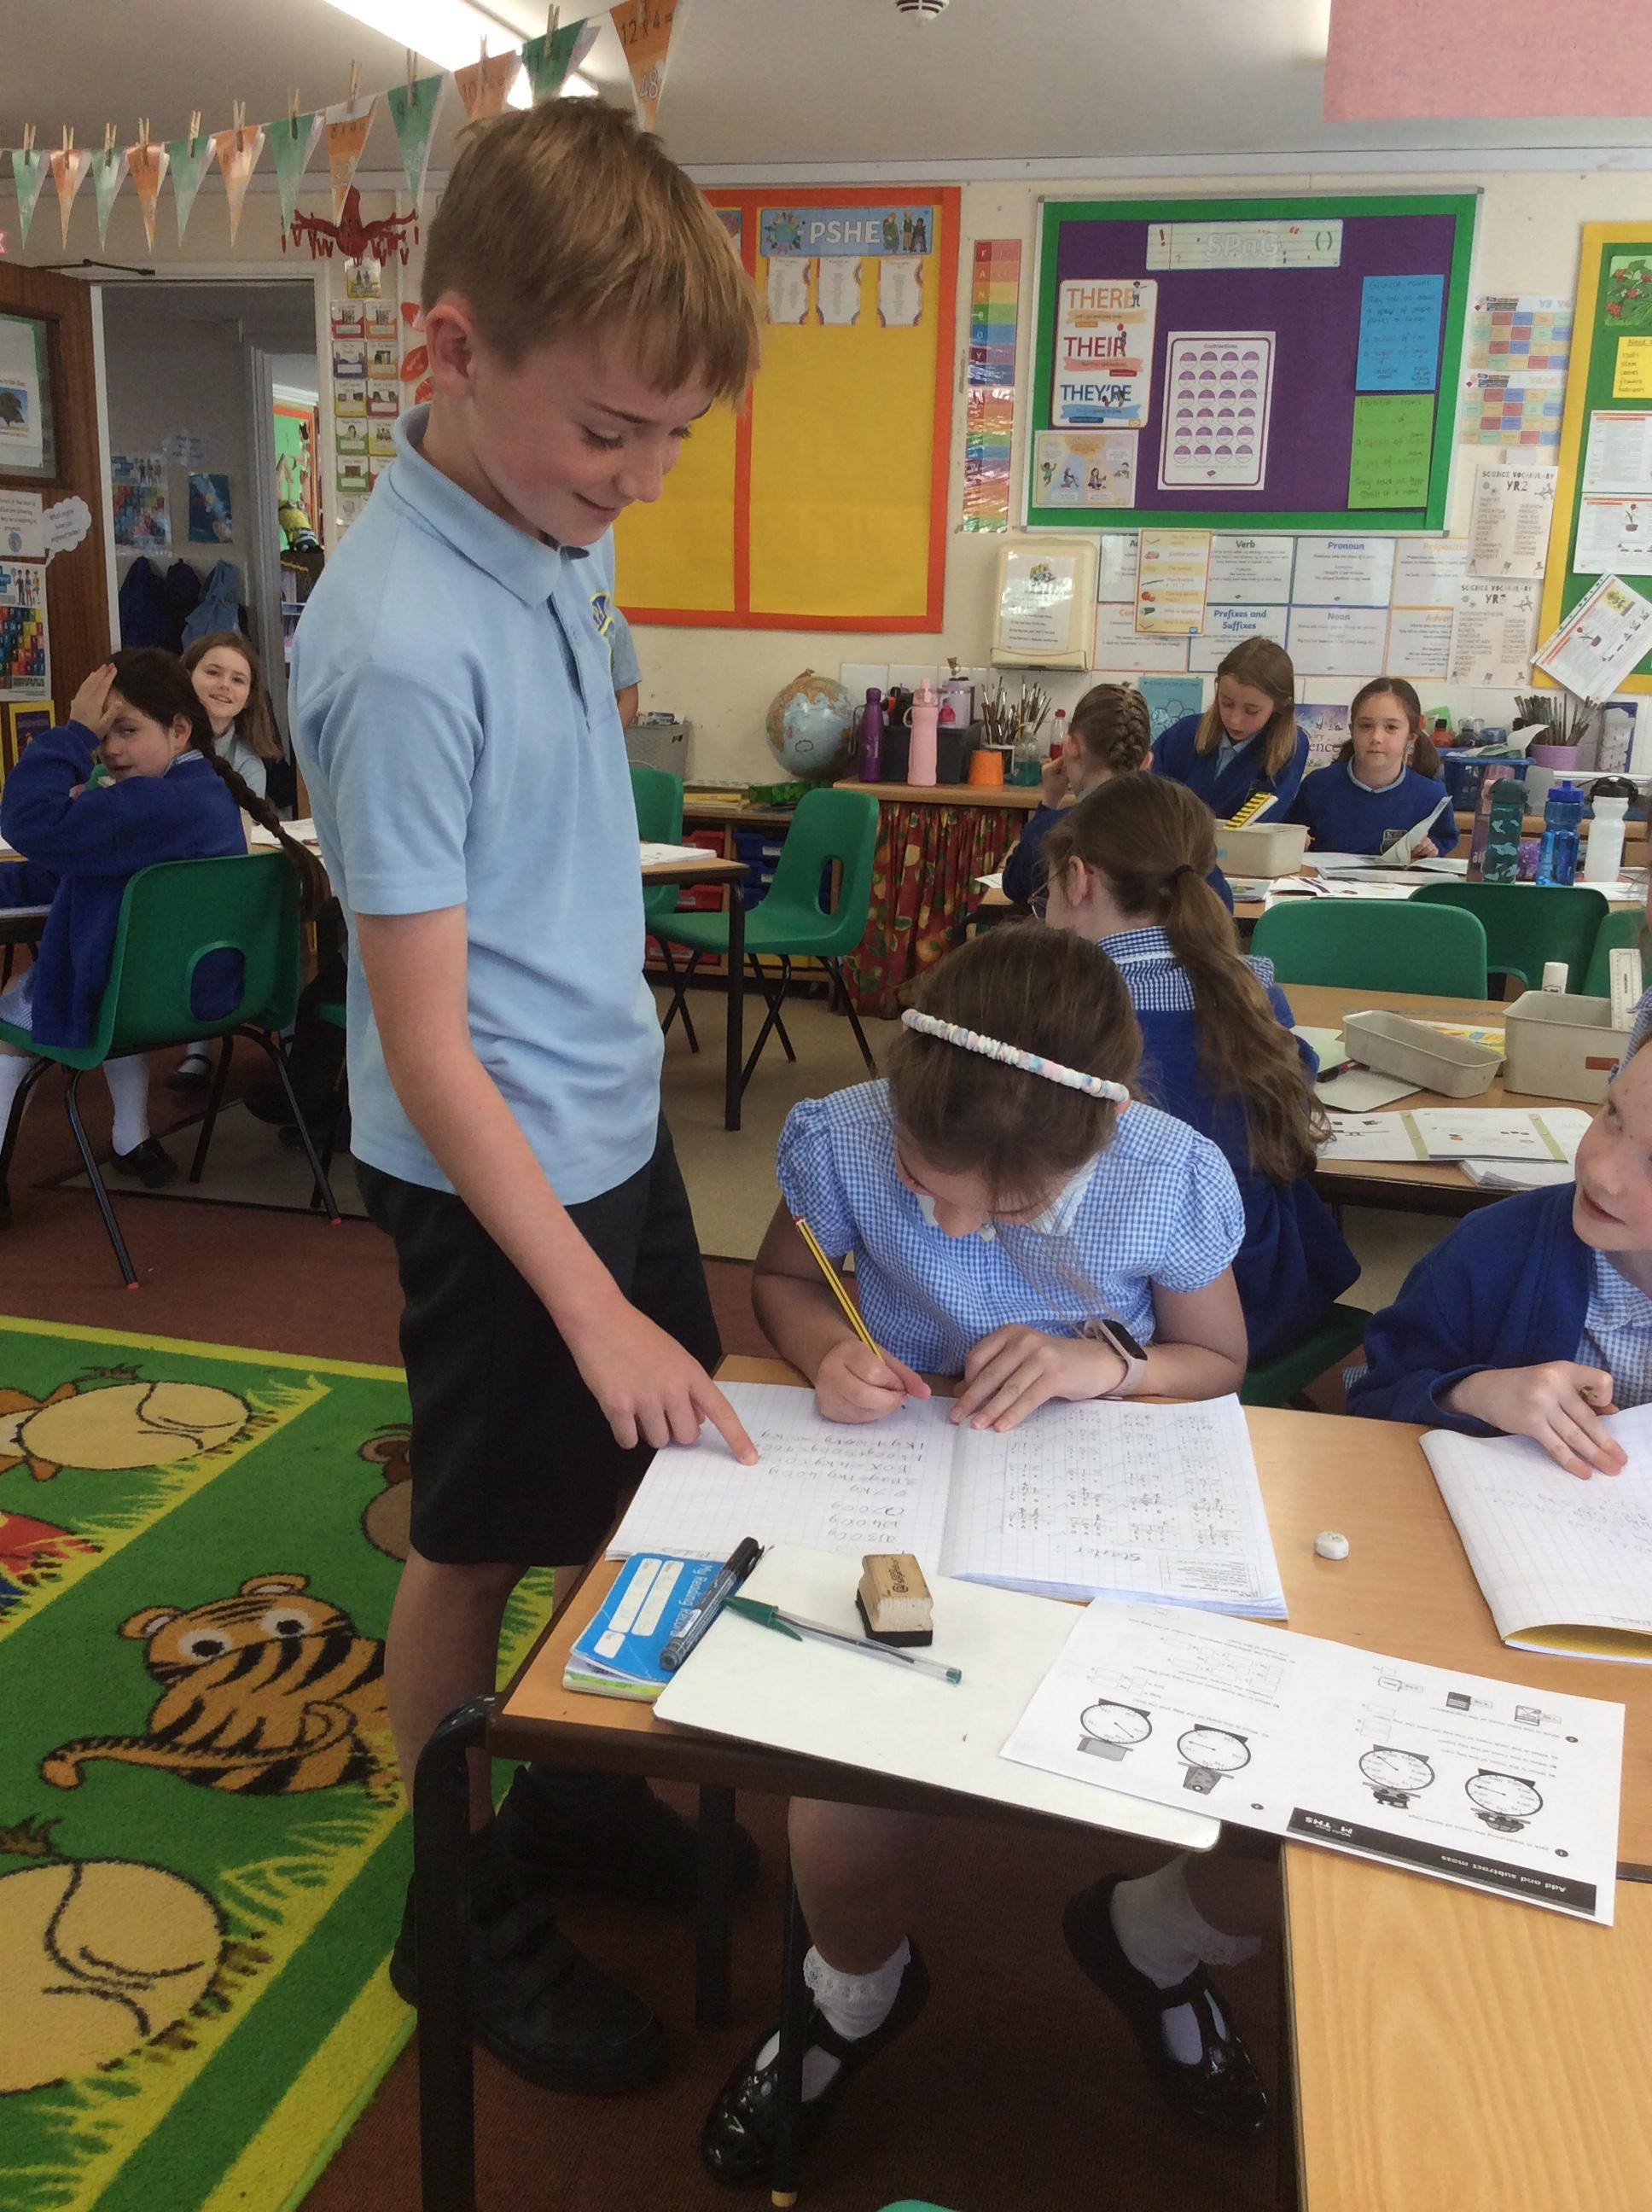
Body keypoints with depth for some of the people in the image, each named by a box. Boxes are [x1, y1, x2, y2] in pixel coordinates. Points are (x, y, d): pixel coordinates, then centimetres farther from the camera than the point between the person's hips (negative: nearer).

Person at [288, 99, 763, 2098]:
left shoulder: (559, 536, 1)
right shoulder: (401, 643, -26)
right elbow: (425, 1044, -24)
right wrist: (591, 1306, -22)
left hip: (615, 1118, 8)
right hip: (494, 1173, -8)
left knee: (654, 1479, 21)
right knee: (478, 1544, 10)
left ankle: (575, 1793, 45)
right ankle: (460, 1912, 34)